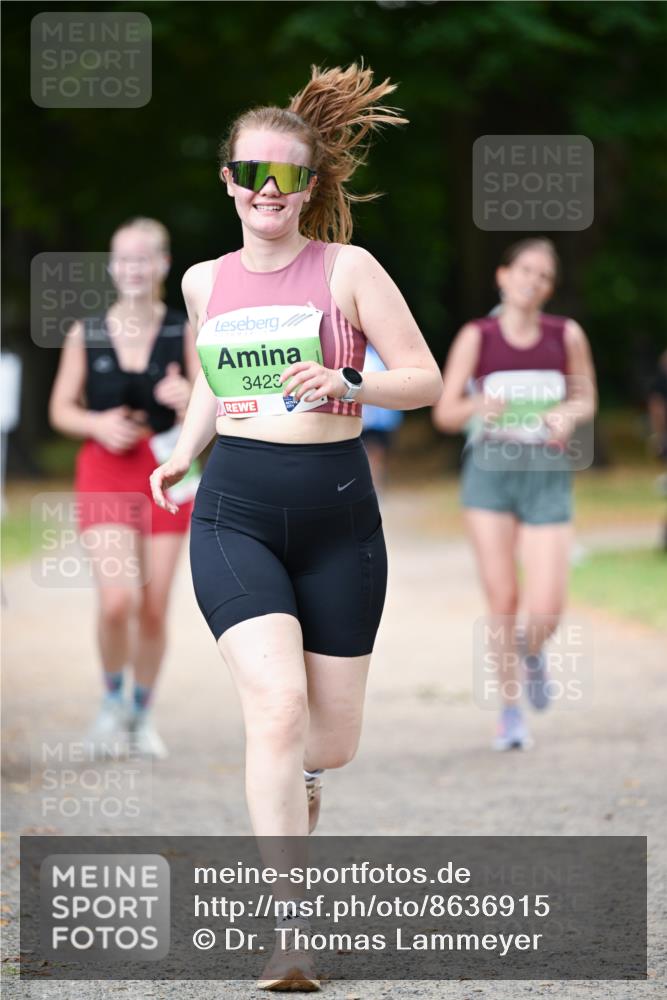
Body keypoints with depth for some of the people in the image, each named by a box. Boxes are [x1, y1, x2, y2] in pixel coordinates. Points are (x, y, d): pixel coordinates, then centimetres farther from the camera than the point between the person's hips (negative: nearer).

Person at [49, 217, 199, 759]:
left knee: (154, 608, 3)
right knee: (117, 601, -15)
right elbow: (61, 409, 7)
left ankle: (144, 713, 24)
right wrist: (98, 424, -13)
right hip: (105, 474, -1)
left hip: (166, 474, 1)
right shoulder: (85, 335, 2)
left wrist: (187, 399, -22)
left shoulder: (185, 332, 1)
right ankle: (113, 699, 11)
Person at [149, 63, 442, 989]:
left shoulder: (347, 269, -2)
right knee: (278, 702, -21)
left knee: (333, 739, 5)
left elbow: (426, 377, -3)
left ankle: (293, 770, 45)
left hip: (337, 513, 0)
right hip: (235, 513, 0)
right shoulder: (205, 281, 8)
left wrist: (345, 383, -20)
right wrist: (184, 453, 9)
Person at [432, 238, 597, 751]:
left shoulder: (567, 335, 0)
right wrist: (478, 406, -22)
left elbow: (586, 399, 13)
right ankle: (511, 711, 16)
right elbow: (444, 413, -1)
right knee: (502, 599, -2)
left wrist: (569, 415, -10)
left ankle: (531, 651, 29)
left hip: (547, 477, 0)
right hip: (491, 472, 0)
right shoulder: (476, 337, -2)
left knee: (546, 612, -9)